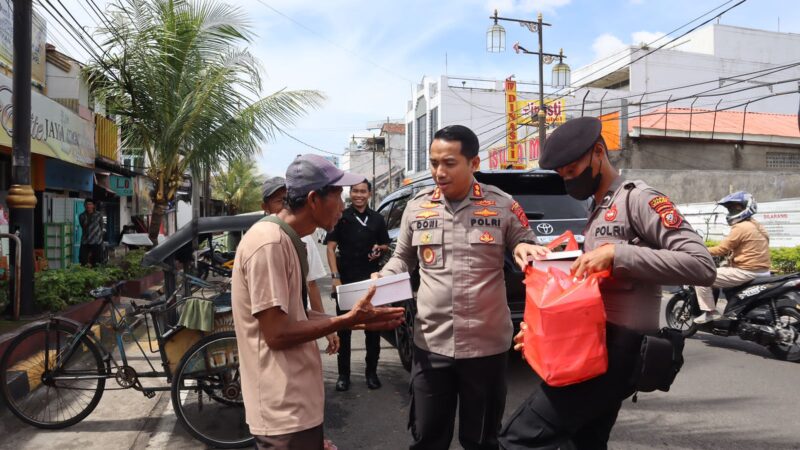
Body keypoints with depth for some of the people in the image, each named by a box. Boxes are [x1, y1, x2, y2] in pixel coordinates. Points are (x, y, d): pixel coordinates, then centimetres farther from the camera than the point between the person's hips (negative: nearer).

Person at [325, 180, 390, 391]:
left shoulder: (377, 219, 9)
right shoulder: (341, 217, -1)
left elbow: (386, 245, 19)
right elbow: (331, 248, -4)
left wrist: (380, 249, -5)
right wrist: (335, 276, -14)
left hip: (371, 279, 3)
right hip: (346, 279, -2)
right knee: (344, 327, 6)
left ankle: (371, 372, 22)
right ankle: (343, 374, 16)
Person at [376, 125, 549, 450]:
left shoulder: (503, 206, -5)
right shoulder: (416, 207, 3)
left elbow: (529, 249, 5)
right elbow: (403, 258, 14)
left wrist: (526, 249, -19)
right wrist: (381, 281, -5)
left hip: (487, 343, -1)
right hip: (431, 343, 2)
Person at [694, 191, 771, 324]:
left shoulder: (741, 227, -15)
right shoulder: (757, 225, 15)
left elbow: (722, 249, -13)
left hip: (746, 272, -10)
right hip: (762, 271, 10)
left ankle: (710, 312, -9)